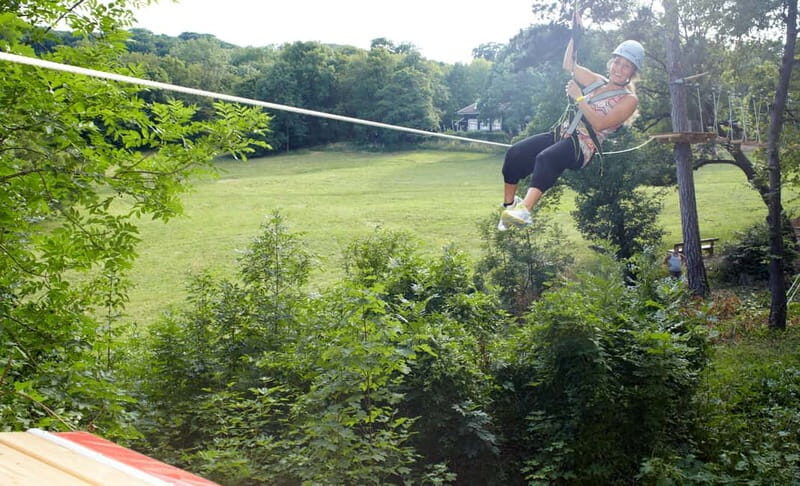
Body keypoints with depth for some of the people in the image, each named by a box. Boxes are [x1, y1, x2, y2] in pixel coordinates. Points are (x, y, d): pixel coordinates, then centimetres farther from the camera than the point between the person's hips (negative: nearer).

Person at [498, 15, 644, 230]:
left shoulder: (629, 99, -1)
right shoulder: (598, 81, 19)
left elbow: (599, 124, -14)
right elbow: (569, 65, 26)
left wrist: (579, 97, -16)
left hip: (584, 146, -7)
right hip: (563, 133, 7)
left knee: (546, 158, -40)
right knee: (515, 153, -18)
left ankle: (525, 209, -58)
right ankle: (509, 204, -6)